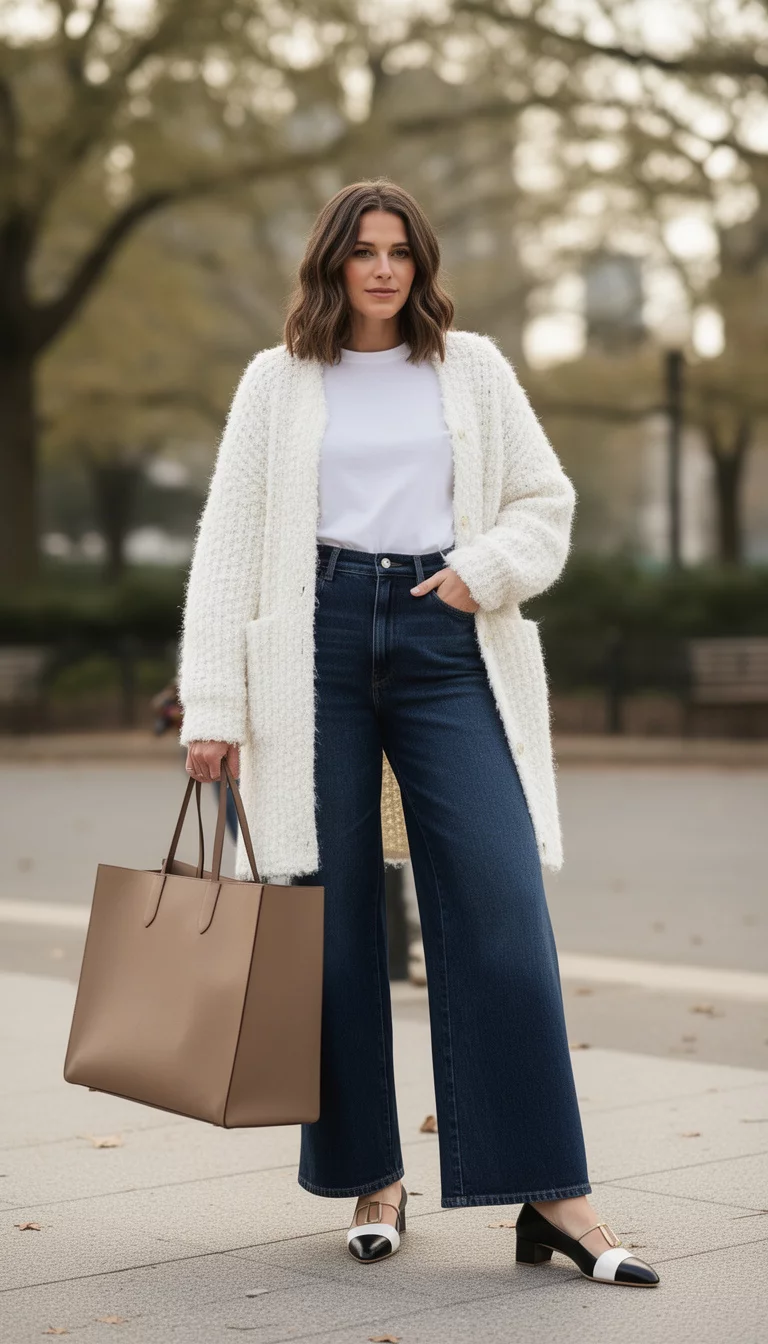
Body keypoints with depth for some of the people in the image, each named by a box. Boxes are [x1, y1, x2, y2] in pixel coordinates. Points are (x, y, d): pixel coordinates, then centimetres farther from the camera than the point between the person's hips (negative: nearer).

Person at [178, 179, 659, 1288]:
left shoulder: (473, 366, 15)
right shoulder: (278, 380, 11)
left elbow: (547, 500, 15)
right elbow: (227, 542, 7)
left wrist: (487, 568, -7)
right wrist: (212, 705, -2)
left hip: (447, 641, 0)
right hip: (319, 644, 0)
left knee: (500, 903, -10)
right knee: (332, 914, 1)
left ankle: (551, 1195, -8)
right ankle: (371, 1178, 13)